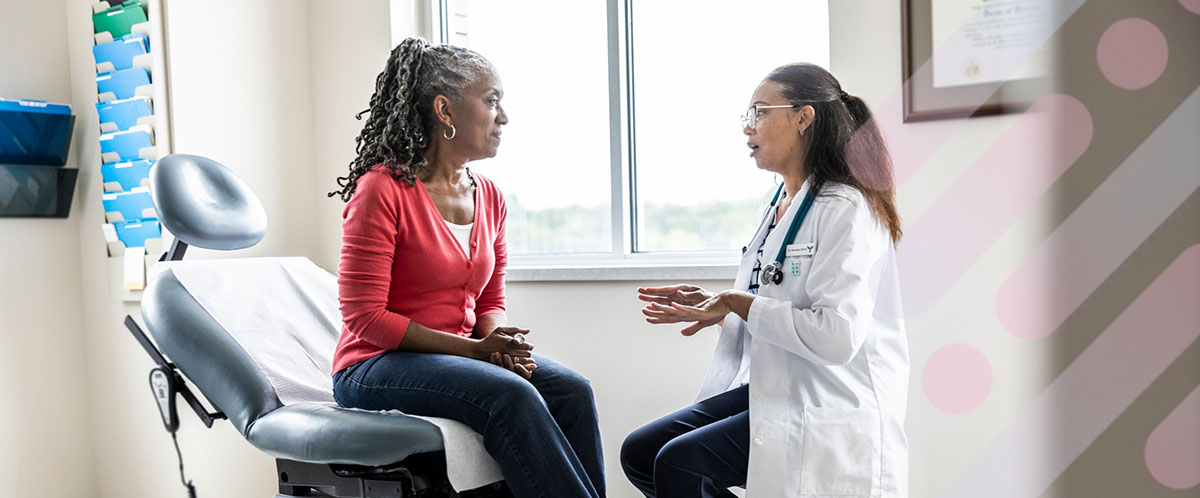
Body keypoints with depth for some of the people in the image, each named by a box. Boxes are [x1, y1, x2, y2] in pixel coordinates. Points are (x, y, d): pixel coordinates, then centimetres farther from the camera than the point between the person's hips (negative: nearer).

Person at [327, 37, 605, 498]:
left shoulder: (490, 198, 8)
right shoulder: (383, 189, -12)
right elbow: (364, 316, -15)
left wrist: (499, 339, -10)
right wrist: (473, 348, -19)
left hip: (461, 355, 6)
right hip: (376, 367, -6)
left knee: (571, 389, -18)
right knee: (509, 395, -31)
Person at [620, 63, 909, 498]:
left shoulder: (845, 209, -15)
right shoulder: (780, 207, 13)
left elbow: (837, 335, -25)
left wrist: (738, 304, -16)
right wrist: (711, 304, 6)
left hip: (830, 417, -9)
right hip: (771, 393, 9)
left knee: (680, 462, -23)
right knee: (639, 452, 1)